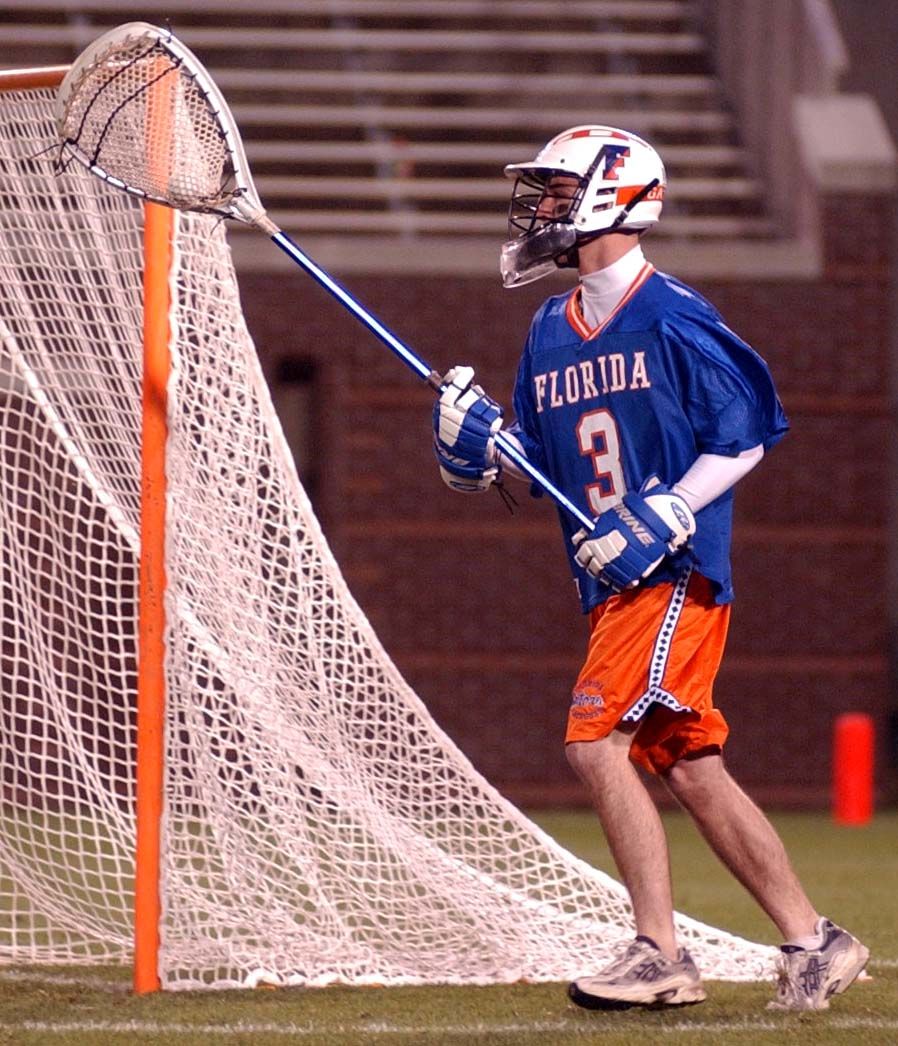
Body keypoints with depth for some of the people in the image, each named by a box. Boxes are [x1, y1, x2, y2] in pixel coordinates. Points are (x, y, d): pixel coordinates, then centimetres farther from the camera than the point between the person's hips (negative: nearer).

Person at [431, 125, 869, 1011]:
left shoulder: (673, 318, -10)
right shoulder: (551, 331, 13)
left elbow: (748, 433, -10)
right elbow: (536, 460, 18)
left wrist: (659, 518, -17)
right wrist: (480, 449, -4)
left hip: (677, 572, -8)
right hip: (611, 583, 8)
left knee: (596, 740, -15)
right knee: (687, 767, 7)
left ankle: (659, 953, -11)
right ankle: (811, 941, 13)